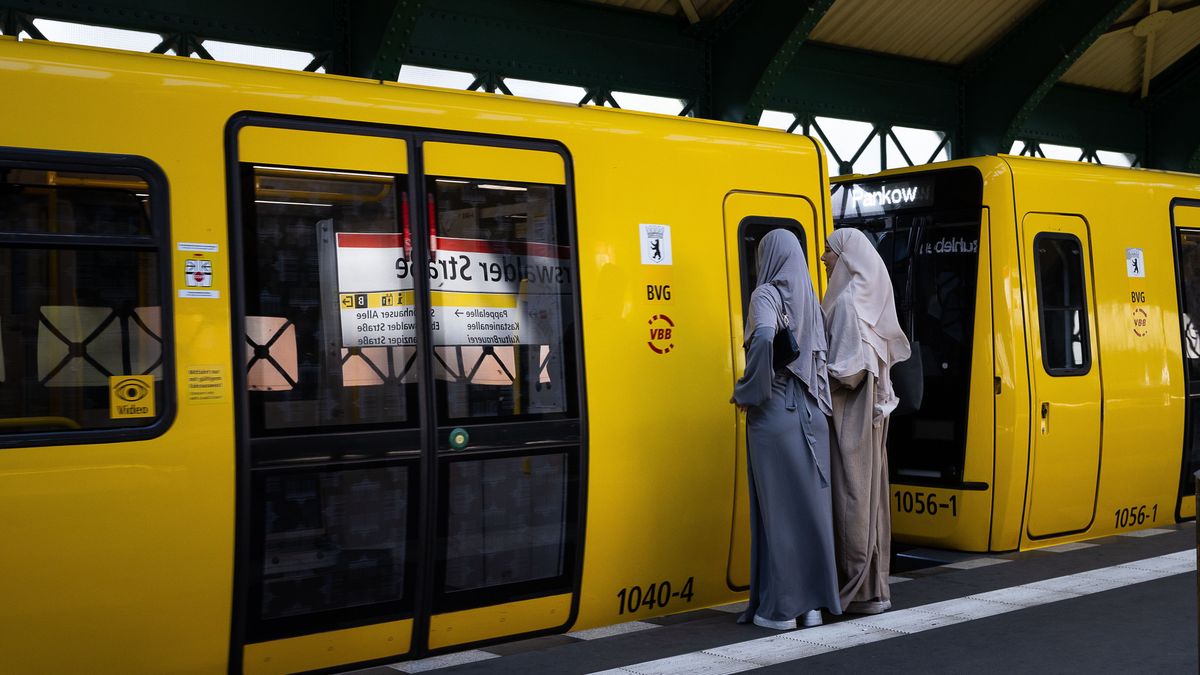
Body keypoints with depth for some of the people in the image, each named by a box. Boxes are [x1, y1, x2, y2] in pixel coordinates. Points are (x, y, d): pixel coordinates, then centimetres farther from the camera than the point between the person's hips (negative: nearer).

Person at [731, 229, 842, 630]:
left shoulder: (766, 295, -8)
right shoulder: (809, 299, 12)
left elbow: (764, 338, -26)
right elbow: (822, 356, 8)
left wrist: (746, 393, -15)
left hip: (774, 414, -6)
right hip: (812, 415, 6)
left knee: (777, 507, 0)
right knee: (811, 506, 9)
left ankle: (780, 608, 5)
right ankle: (814, 602, 14)